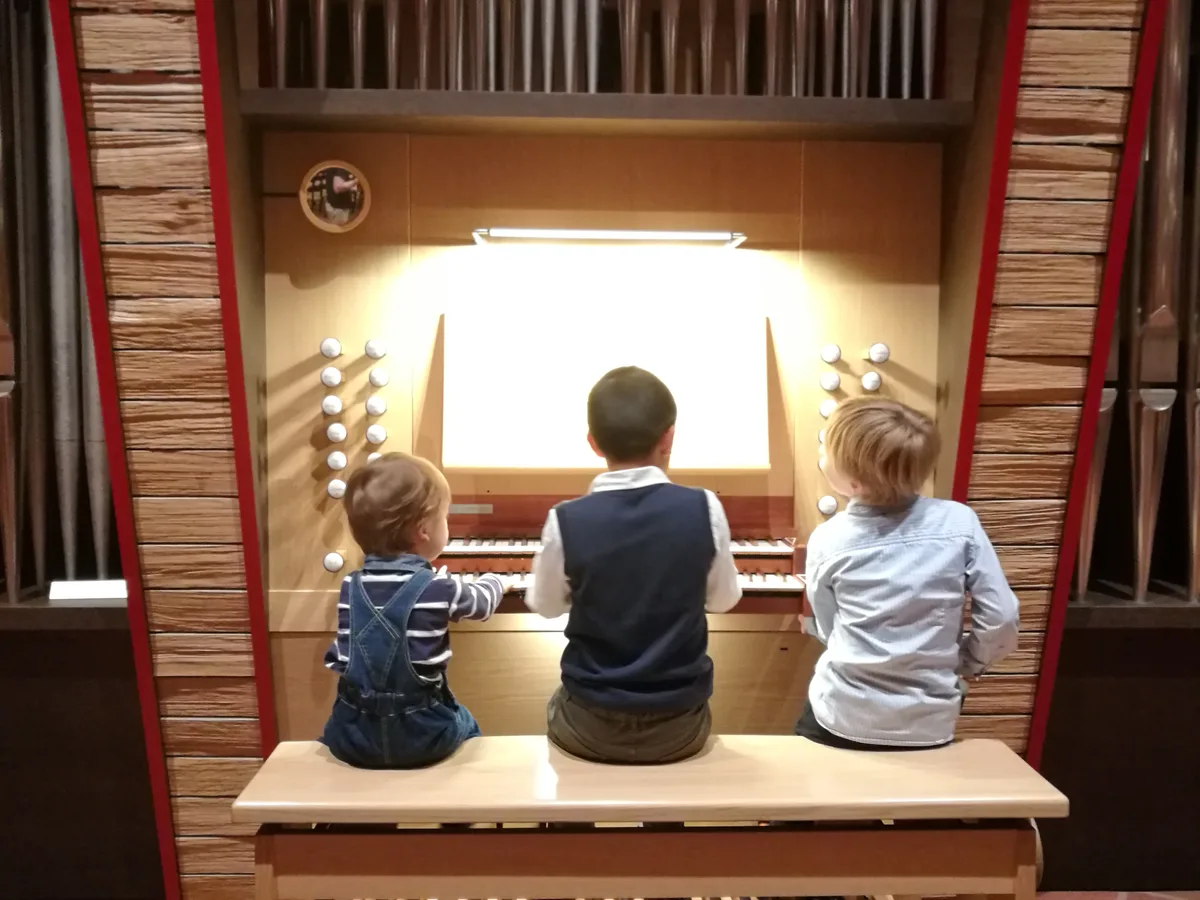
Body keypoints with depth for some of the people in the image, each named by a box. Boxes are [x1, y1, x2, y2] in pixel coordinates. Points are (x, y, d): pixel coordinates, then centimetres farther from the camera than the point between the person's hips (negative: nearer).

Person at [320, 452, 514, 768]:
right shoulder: (440, 588, -11)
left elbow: (338, 657, 4)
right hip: (420, 733, -2)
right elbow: (482, 600, 9)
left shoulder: (351, 587, -2)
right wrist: (497, 581, 32)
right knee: (466, 724, 28)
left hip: (354, 733, 3)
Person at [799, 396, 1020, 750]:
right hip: (930, 724, 2)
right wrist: (964, 665, 10)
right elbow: (1001, 618, -7)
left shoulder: (827, 540, -10)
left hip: (843, 719, -1)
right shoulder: (960, 522, -10)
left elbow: (826, 630, 1)